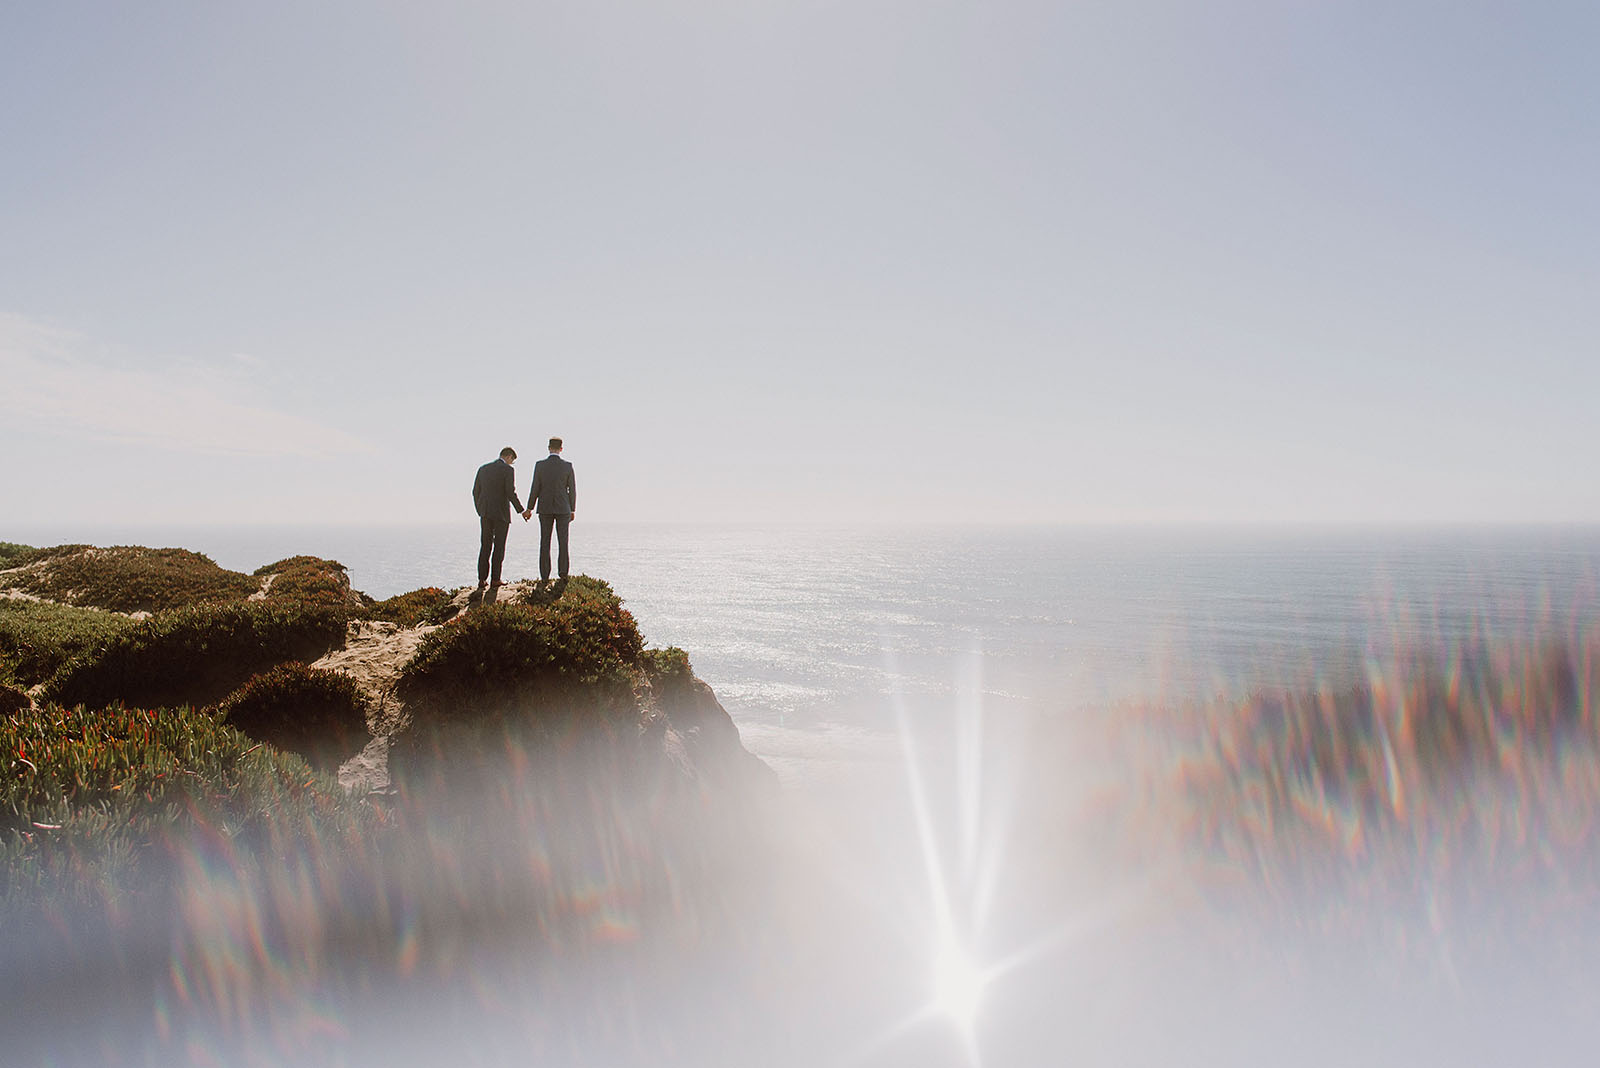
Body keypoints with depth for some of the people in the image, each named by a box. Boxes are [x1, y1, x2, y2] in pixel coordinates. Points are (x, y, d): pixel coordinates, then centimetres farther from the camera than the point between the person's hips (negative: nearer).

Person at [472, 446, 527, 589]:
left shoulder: (483, 469, 10)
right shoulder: (508, 470, -6)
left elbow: (476, 492, 11)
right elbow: (510, 492, -14)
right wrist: (521, 511, -7)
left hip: (485, 513, 5)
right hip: (501, 513, -5)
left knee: (485, 546, 9)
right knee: (499, 547, 2)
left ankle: (482, 579, 5)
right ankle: (495, 579, 2)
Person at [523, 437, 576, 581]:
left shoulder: (540, 465, -3)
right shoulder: (567, 466, -3)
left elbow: (535, 488, -2)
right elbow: (572, 489, -1)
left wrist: (529, 508, 6)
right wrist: (573, 510, 9)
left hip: (545, 508, 1)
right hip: (563, 508, -1)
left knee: (545, 543, 5)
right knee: (563, 542, 5)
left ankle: (544, 576, 3)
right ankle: (563, 572, -5)